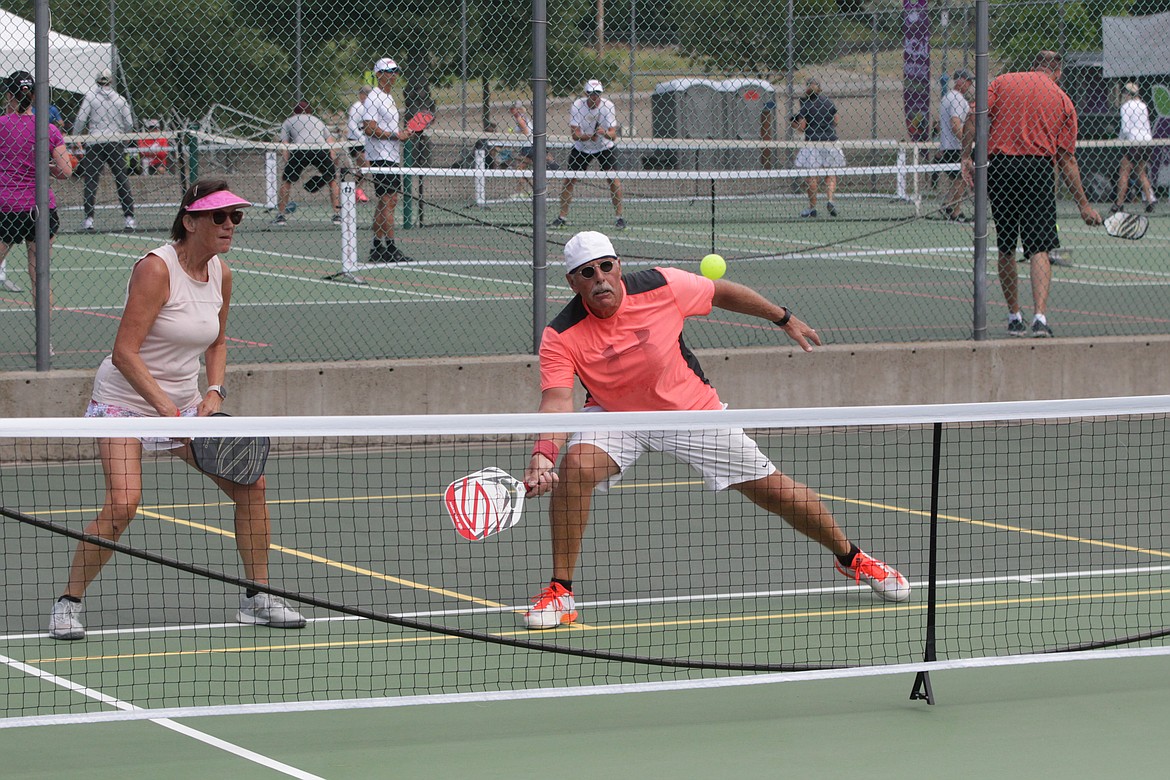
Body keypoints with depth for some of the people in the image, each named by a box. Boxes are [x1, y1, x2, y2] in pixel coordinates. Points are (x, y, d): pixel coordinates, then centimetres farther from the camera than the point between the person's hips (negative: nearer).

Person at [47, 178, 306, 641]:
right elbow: (124, 353, -24)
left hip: (184, 403, 7)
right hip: (126, 401, -7)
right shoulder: (156, 269, -21)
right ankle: (68, 604, -8)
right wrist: (168, 410, -29)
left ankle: (258, 598, 14)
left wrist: (214, 392, -1)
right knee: (123, 503, -25)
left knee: (249, 483, -1)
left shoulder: (221, 273, 1)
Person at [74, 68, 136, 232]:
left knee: (90, 180, 1)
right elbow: (129, 124, 6)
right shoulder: (120, 99, 4)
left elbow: (80, 120, -6)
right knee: (122, 179, 6)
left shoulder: (90, 96, -2)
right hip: (116, 144, 2)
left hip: (95, 143, -2)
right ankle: (129, 217, 2)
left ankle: (89, 219, -6)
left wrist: (75, 137, 7)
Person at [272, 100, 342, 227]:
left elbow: (284, 149, 12)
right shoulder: (318, 121, 34)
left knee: (285, 181, 17)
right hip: (323, 150, 2)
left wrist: (286, 164, 8)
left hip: (300, 150, -2)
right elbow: (333, 152, 22)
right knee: (333, 180, 22)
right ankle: (337, 215, 15)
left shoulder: (287, 122, 27)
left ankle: (280, 216, 13)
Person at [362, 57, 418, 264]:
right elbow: (370, 128, -20)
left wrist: (404, 131, 9)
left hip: (392, 157, 10)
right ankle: (390, 249, -14)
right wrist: (396, 135, -17)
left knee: (384, 202, 10)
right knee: (388, 201, -12)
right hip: (380, 157, -10)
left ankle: (377, 249, 13)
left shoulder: (389, 98, 19)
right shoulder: (374, 98, -11)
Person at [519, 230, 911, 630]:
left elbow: (723, 292, -4)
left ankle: (849, 556, 29)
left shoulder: (661, 286, -22)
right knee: (576, 464, -31)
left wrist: (784, 318, 8)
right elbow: (556, 401, -33)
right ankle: (560, 592, -19)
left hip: (692, 408, 1)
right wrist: (543, 454, -53)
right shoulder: (561, 337, -25)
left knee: (772, 488, 3)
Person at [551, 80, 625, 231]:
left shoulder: (608, 106, -19)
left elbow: (613, 135, -23)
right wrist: (589, 136, -41)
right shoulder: (577, 105, -18)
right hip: (581, 148, 1)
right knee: (569, 180, -4)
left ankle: (619, 217, -4)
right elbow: (575, 134, -23)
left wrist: (605, 133, -45)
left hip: (604, 147, -1)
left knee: (613, 178, -15)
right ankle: (562, 217, 11)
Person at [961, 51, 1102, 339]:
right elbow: (1067, 158, 9)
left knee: (1006, 247, 13)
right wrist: (1083, 205, 13)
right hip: (1038, 166, -2)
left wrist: (966, 158, -1)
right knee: (1039, 248, -5)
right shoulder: (1062, 100, 11)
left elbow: (974, 117, -3)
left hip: (998, 165, 2)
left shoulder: (1003, 82, 12)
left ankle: (1014, 318, 20)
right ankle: (1040, 317, -22)